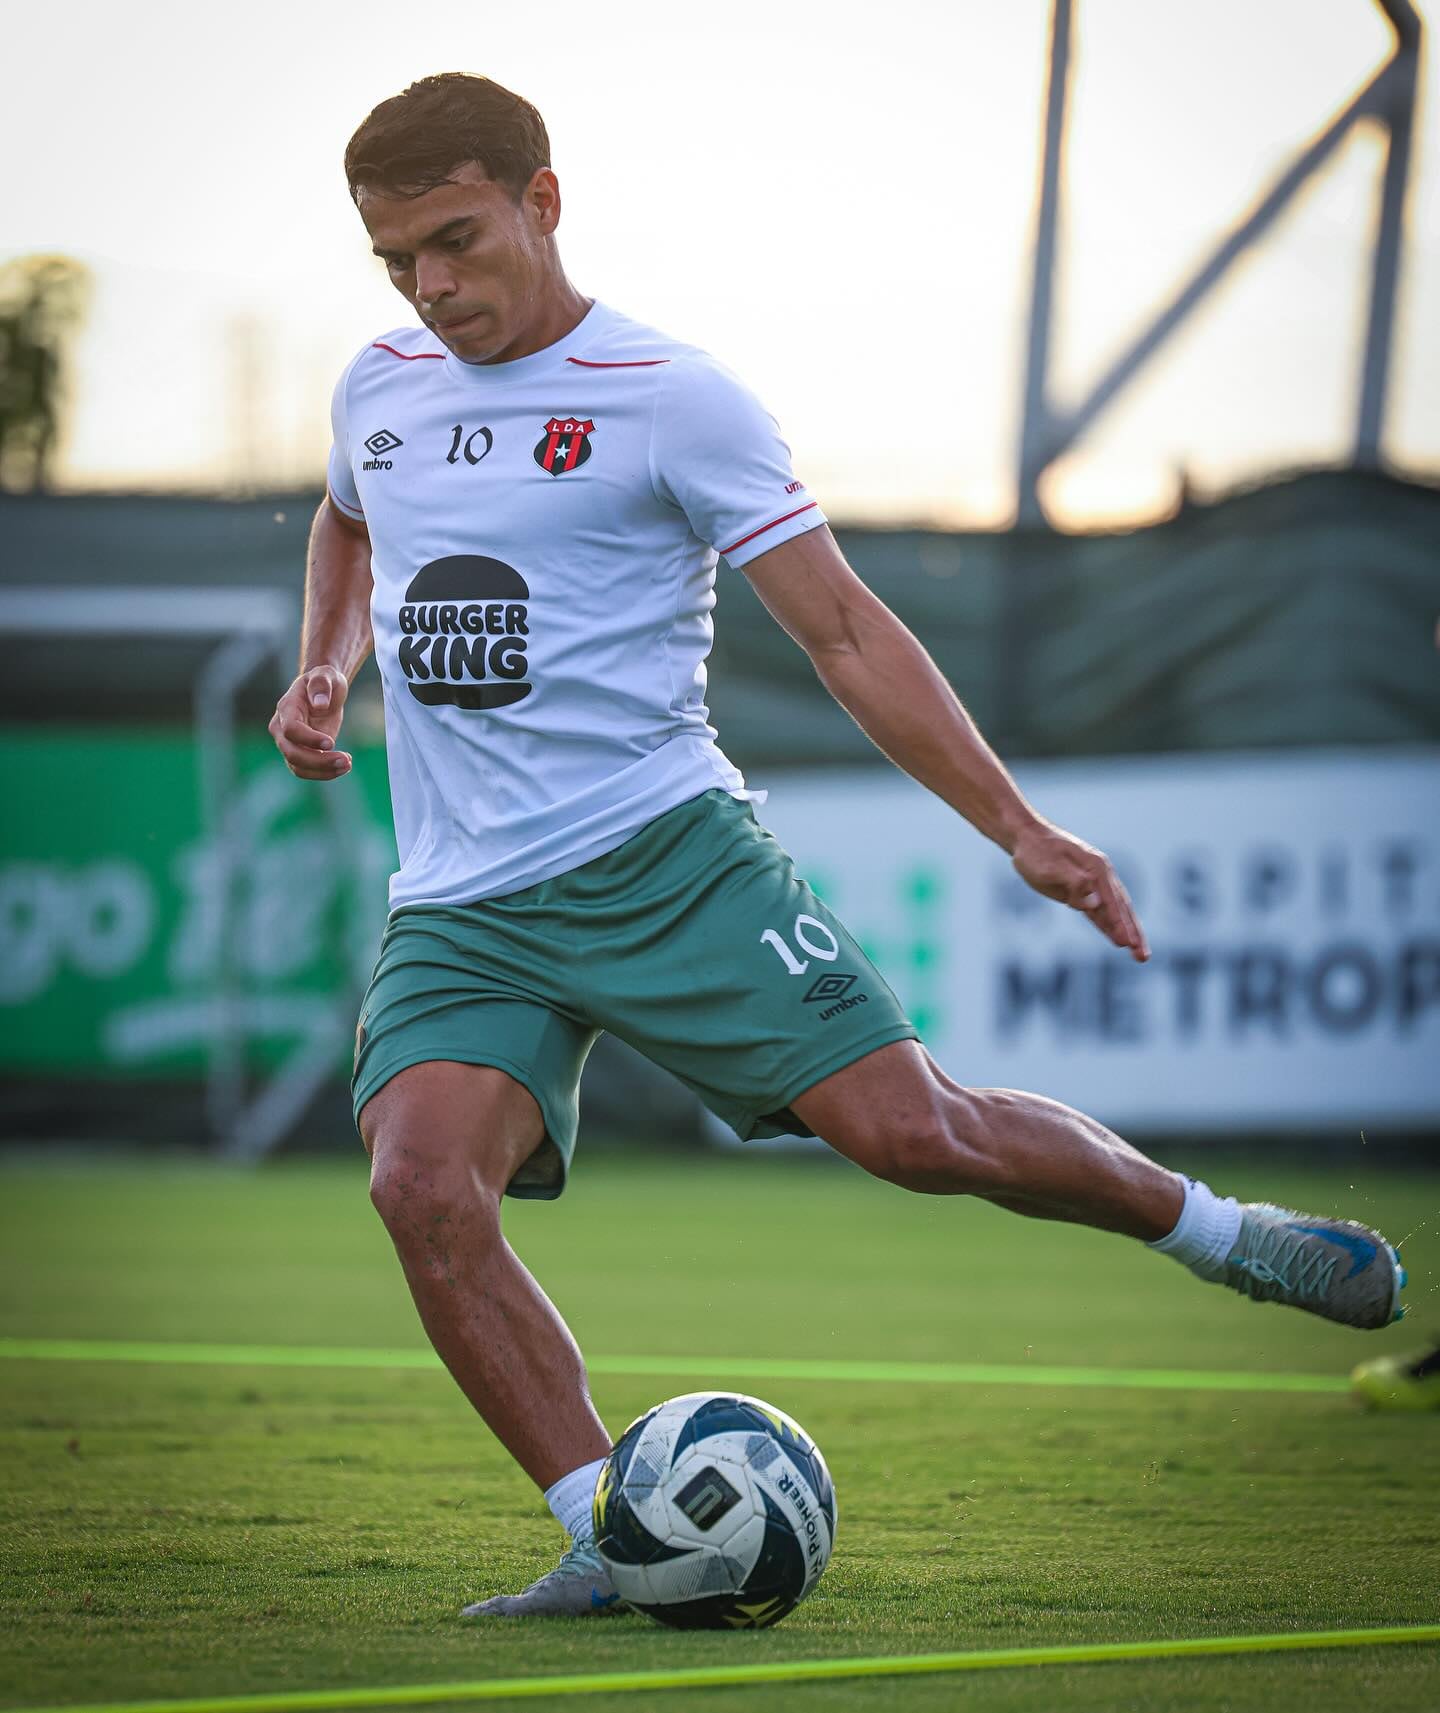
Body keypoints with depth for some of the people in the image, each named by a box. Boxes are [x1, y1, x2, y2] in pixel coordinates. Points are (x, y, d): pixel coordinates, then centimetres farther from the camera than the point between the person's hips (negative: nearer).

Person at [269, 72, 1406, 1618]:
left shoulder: (669, 399, -4)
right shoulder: (379, 387, 12)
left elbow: (844, 633, -4)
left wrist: (1018, 828, -10)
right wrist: (320, 673, 17)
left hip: (663, 851, -4)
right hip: (460, 909, 4)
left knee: (906, 1126, -13)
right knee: (422, 1183, -22)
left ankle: (1207, 1227, 16)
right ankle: (610, 1542, -12)